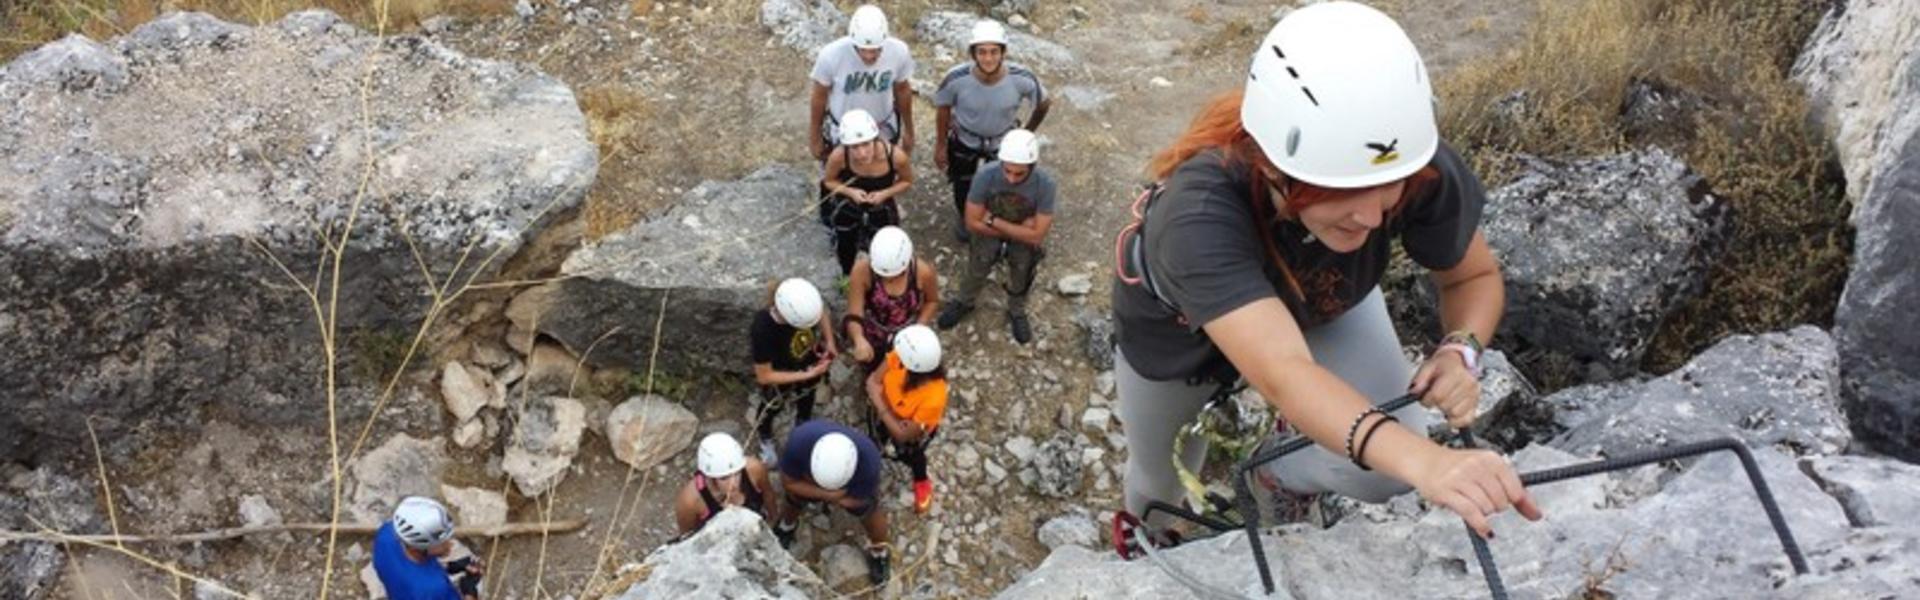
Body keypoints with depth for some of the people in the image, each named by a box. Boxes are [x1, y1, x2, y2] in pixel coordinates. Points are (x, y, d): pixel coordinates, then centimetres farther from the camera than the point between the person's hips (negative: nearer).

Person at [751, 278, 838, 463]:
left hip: (811, 362, 3)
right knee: (772, 408, 30)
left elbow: (822, 312, -7)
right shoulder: (763, 331, -46)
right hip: (780, 376, -3)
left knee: (806, 399, 35)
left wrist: (829, 342, -18)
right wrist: (806, 375, -29)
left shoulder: (804, 303, -35)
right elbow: (764, 376, -30)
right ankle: (765, 439, 65)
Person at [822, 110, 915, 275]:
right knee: (845, 252, 23)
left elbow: (907, 181, -12)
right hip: (847, 209, 0)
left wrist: (885, 194, -29)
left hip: (882, 209, 0)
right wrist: (850, 191, -30)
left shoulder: (895, 156, -36)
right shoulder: (838, 156, -35)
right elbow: (829, 181, -12)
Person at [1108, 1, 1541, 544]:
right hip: (1179, 325, -2)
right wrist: (1422, 460, -77)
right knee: (1161, 480, 19)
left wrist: (1461, 350, -37)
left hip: (1322, 303, 3)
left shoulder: (1422, 173, -35)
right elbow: (1283, 373, -61)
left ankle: (1284, 467, 20)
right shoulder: (1200, 211, -48)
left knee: (1387, 468, -17)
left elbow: (1476, 276, -15)